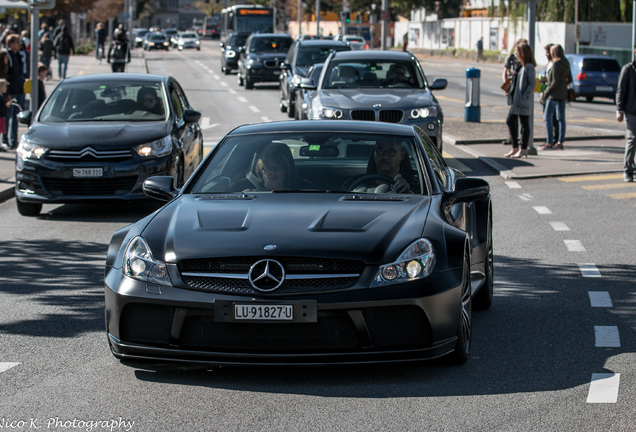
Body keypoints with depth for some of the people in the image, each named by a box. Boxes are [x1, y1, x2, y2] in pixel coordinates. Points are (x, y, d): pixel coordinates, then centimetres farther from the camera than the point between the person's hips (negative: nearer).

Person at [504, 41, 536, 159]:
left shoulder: (529, 67, -13)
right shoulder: (520, 66, 13)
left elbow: (532, 84, -16)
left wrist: (524, 96, -20)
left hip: (524, 101, -10)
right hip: (516, 100, 10)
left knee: (524, 124, -1)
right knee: (510, 121, 10)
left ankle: (523, 149, 5)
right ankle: (515, 148, 17)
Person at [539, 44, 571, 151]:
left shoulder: (556, 64, -16)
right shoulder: (566, 64, 9)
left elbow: (555, 82, -19)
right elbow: (569, 79, 16)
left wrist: (545, 94, -14)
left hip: (554, 95, -8)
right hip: (563, 94, 8)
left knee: (548, 118, -4)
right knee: (561, 119, 9)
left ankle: (549, 143, -6)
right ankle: (560, 142, 12)